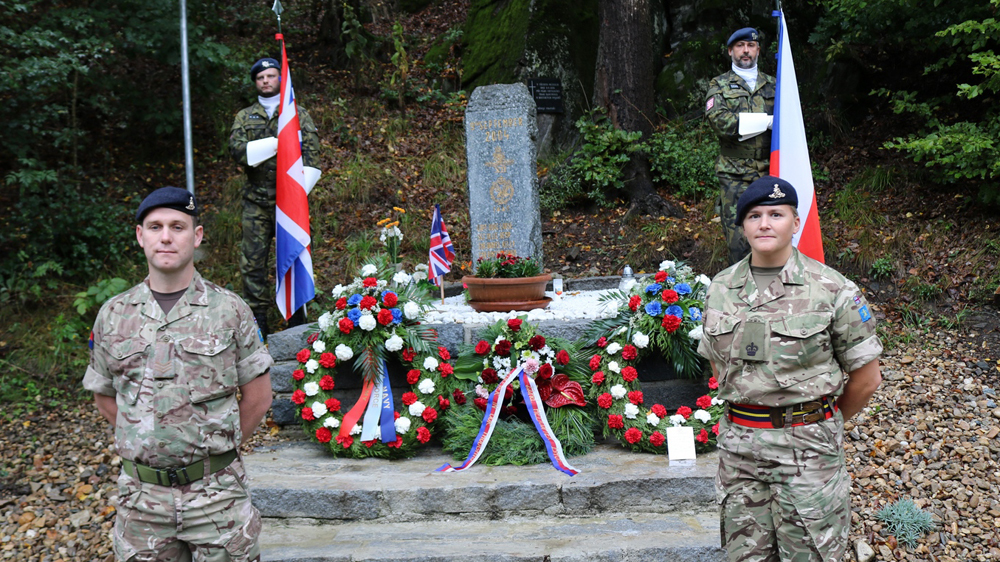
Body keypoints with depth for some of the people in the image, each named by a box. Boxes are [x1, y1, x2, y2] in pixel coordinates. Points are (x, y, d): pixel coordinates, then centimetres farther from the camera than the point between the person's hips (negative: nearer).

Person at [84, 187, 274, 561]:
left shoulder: (230, 310, -2)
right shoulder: (113, 315, 4)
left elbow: (257, 397, 2)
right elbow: (105, 396, 13)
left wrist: (215, 447, 3)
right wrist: (148, 443, 6)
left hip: (216, 490, -2)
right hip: (142, 492, 2)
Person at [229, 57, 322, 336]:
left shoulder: (298, 113, 11)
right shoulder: (244, 117, 15)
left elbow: (312, 153, 2)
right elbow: (237, 150, -2)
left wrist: (300, 189, -11)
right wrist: (276, 144, -11)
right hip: (256, 200, 2)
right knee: (253, 261, -1)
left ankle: (297, 319, 8)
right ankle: (258, 319, 7)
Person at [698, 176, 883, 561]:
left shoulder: (831, 288, -6)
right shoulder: (720, 288, 5)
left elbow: (866, 378, 0)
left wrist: (822, 422, 10)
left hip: (807, 446, -3)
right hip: (738, 443, 4)